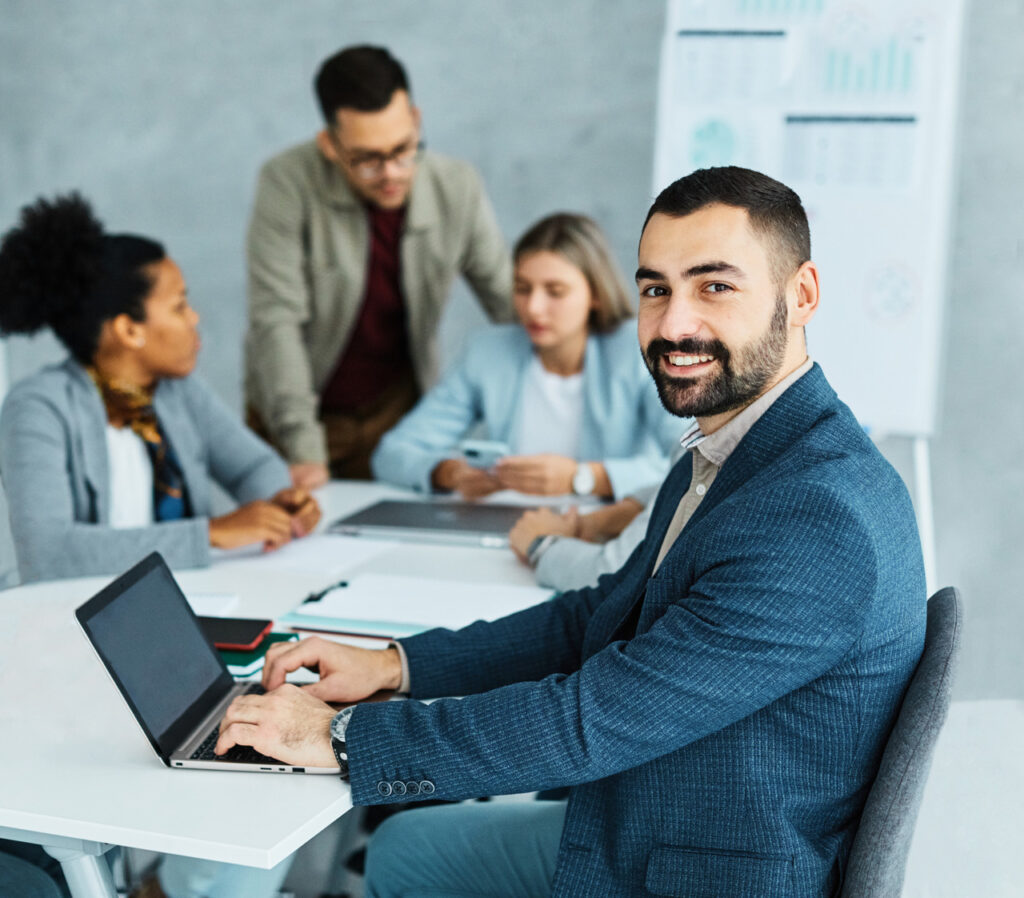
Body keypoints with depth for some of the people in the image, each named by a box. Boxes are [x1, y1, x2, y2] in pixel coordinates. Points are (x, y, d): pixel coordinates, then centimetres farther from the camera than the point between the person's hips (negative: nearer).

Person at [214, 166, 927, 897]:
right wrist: (395, 664, 1)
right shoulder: (728, 451, 1)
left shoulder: (821, 519, -30)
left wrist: (339, 737, -21)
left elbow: (599, 719, -29)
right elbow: (600, 617, 10)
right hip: (637, 829, 9)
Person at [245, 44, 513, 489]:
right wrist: (304, 452, -28)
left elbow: (514, 307, -3)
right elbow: (277, 319, -21)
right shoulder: (288, 184, -18)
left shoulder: (458, 189, -9)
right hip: (300, 416, -2)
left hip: (399, 414, 2)